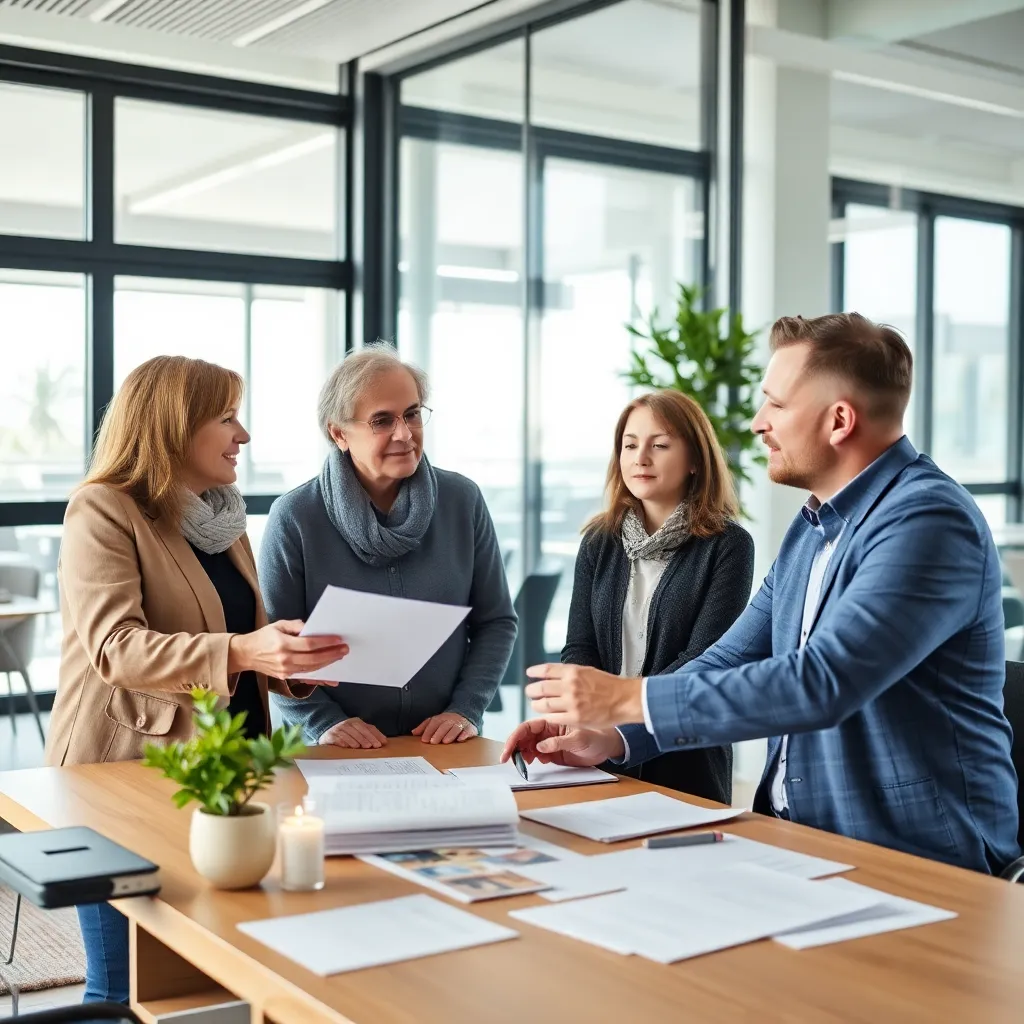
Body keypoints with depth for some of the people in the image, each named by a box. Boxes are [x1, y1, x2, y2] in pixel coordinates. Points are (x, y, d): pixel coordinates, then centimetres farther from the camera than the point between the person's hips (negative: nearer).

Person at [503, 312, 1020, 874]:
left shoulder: (928, 519, -18)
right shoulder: (812, 526, 12)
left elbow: (821, 683, -28)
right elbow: (730, 661, 12)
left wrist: (629, 699, -23)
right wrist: (611, 736, -3)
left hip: (917, 861, -7)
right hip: (804, 836, 7)